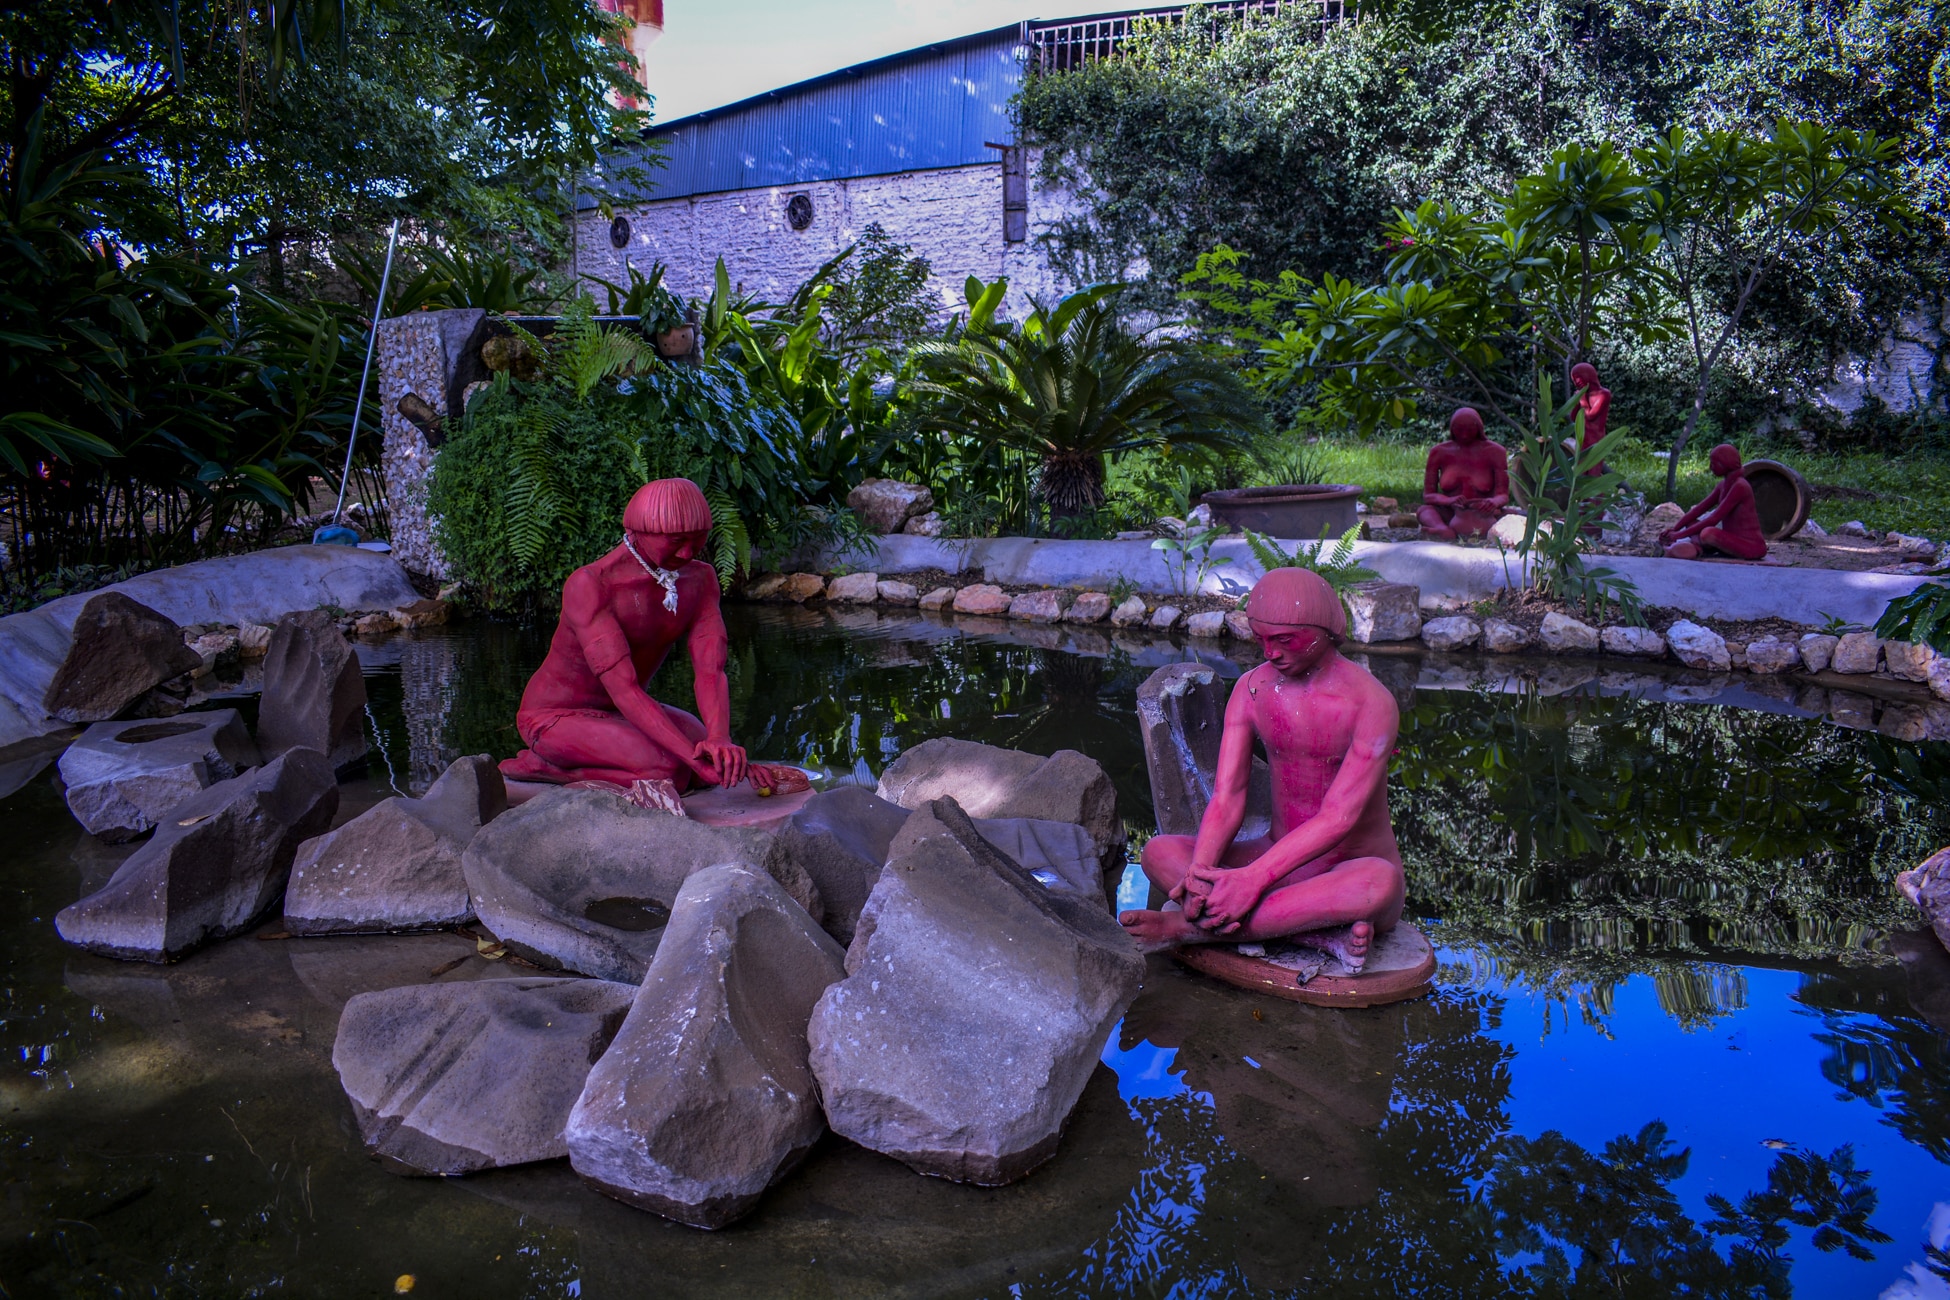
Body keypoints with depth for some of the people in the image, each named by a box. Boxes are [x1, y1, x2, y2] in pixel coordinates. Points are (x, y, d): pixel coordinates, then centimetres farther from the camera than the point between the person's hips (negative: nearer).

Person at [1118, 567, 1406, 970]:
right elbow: (1226, 795, -9)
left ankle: (1194, 928, -33)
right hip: (1282, 864, 4)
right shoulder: (1252, 689, -2)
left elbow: (1339, 817, -25)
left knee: (1379, 884, -41)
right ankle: (1322, 934, -31)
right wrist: (1200, 871, -29)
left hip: (1354, 867, -4)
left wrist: (1253, 878, -34)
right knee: (1159, 853, -18)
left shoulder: (1371, 702, -17)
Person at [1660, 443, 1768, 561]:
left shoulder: (1740, 487, -19)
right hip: (1733, 541, 9)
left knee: (1708, 533, -36)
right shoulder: (1723, 486, 8)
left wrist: (1681, 534, -24)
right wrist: (1674, 530, -7)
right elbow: (1699, 509, 6)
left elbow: (1714, 519, -24)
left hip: (1751, 547, -9)